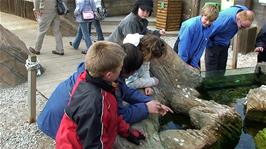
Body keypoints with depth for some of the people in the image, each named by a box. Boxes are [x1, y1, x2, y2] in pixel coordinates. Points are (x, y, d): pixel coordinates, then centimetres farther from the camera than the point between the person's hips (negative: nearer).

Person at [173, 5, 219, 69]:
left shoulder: (210, 28, -15)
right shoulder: (191, 25, -31)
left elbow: (201, 46, -10)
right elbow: (183, 45, -26)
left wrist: (194, 63, -12)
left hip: (194, 55, 5)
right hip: (181, 51, -5)